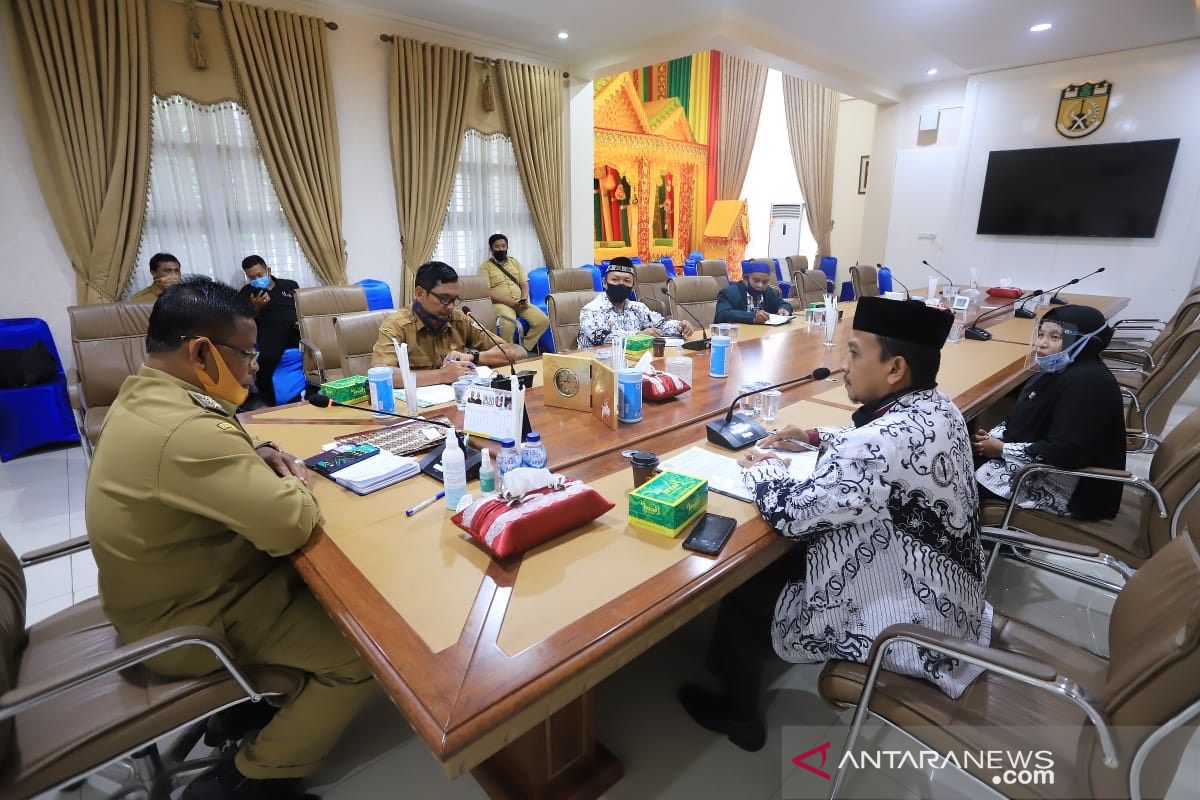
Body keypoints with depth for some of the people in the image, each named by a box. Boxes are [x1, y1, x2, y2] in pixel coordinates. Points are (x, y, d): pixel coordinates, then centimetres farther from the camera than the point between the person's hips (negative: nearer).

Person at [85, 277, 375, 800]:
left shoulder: (143, 394, -1)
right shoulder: (184, 430, -34)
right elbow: (292, 525, -37)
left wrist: (252, 457, -4)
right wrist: (293, 482, -15)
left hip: (166, 592, 10)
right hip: (188, 624, -10)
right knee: (364, 649, -9)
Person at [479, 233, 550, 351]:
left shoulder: (515, 262, 18)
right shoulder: (485, 266, 3)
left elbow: (524, 283, 12)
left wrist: (524, 299, -9)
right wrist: (508, 301, -17)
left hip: (520, 303, 5)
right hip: (500, 303, -5)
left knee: (543, 320, -18)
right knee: (508, 323, -38)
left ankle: (524, 348, -7)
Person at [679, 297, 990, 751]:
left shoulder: (887, 443, -35)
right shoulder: (937, 409, -5)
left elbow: (789, 514, -28)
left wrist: (764, 469, -9)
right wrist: (817, 439, 6)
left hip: (908, 623, -8)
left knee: (742, 589, 5)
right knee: (780, 562, 19)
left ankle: (737, 715, 31)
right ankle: (743, 676, 41)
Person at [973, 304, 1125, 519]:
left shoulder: (1087, 384, -24)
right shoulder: (1057, 368, 5)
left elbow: (1064, 454, -30)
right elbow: (1020, 418, 11)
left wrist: (1001, 449, -21)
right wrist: (993, 437, -7)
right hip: (1047, 465, 9)